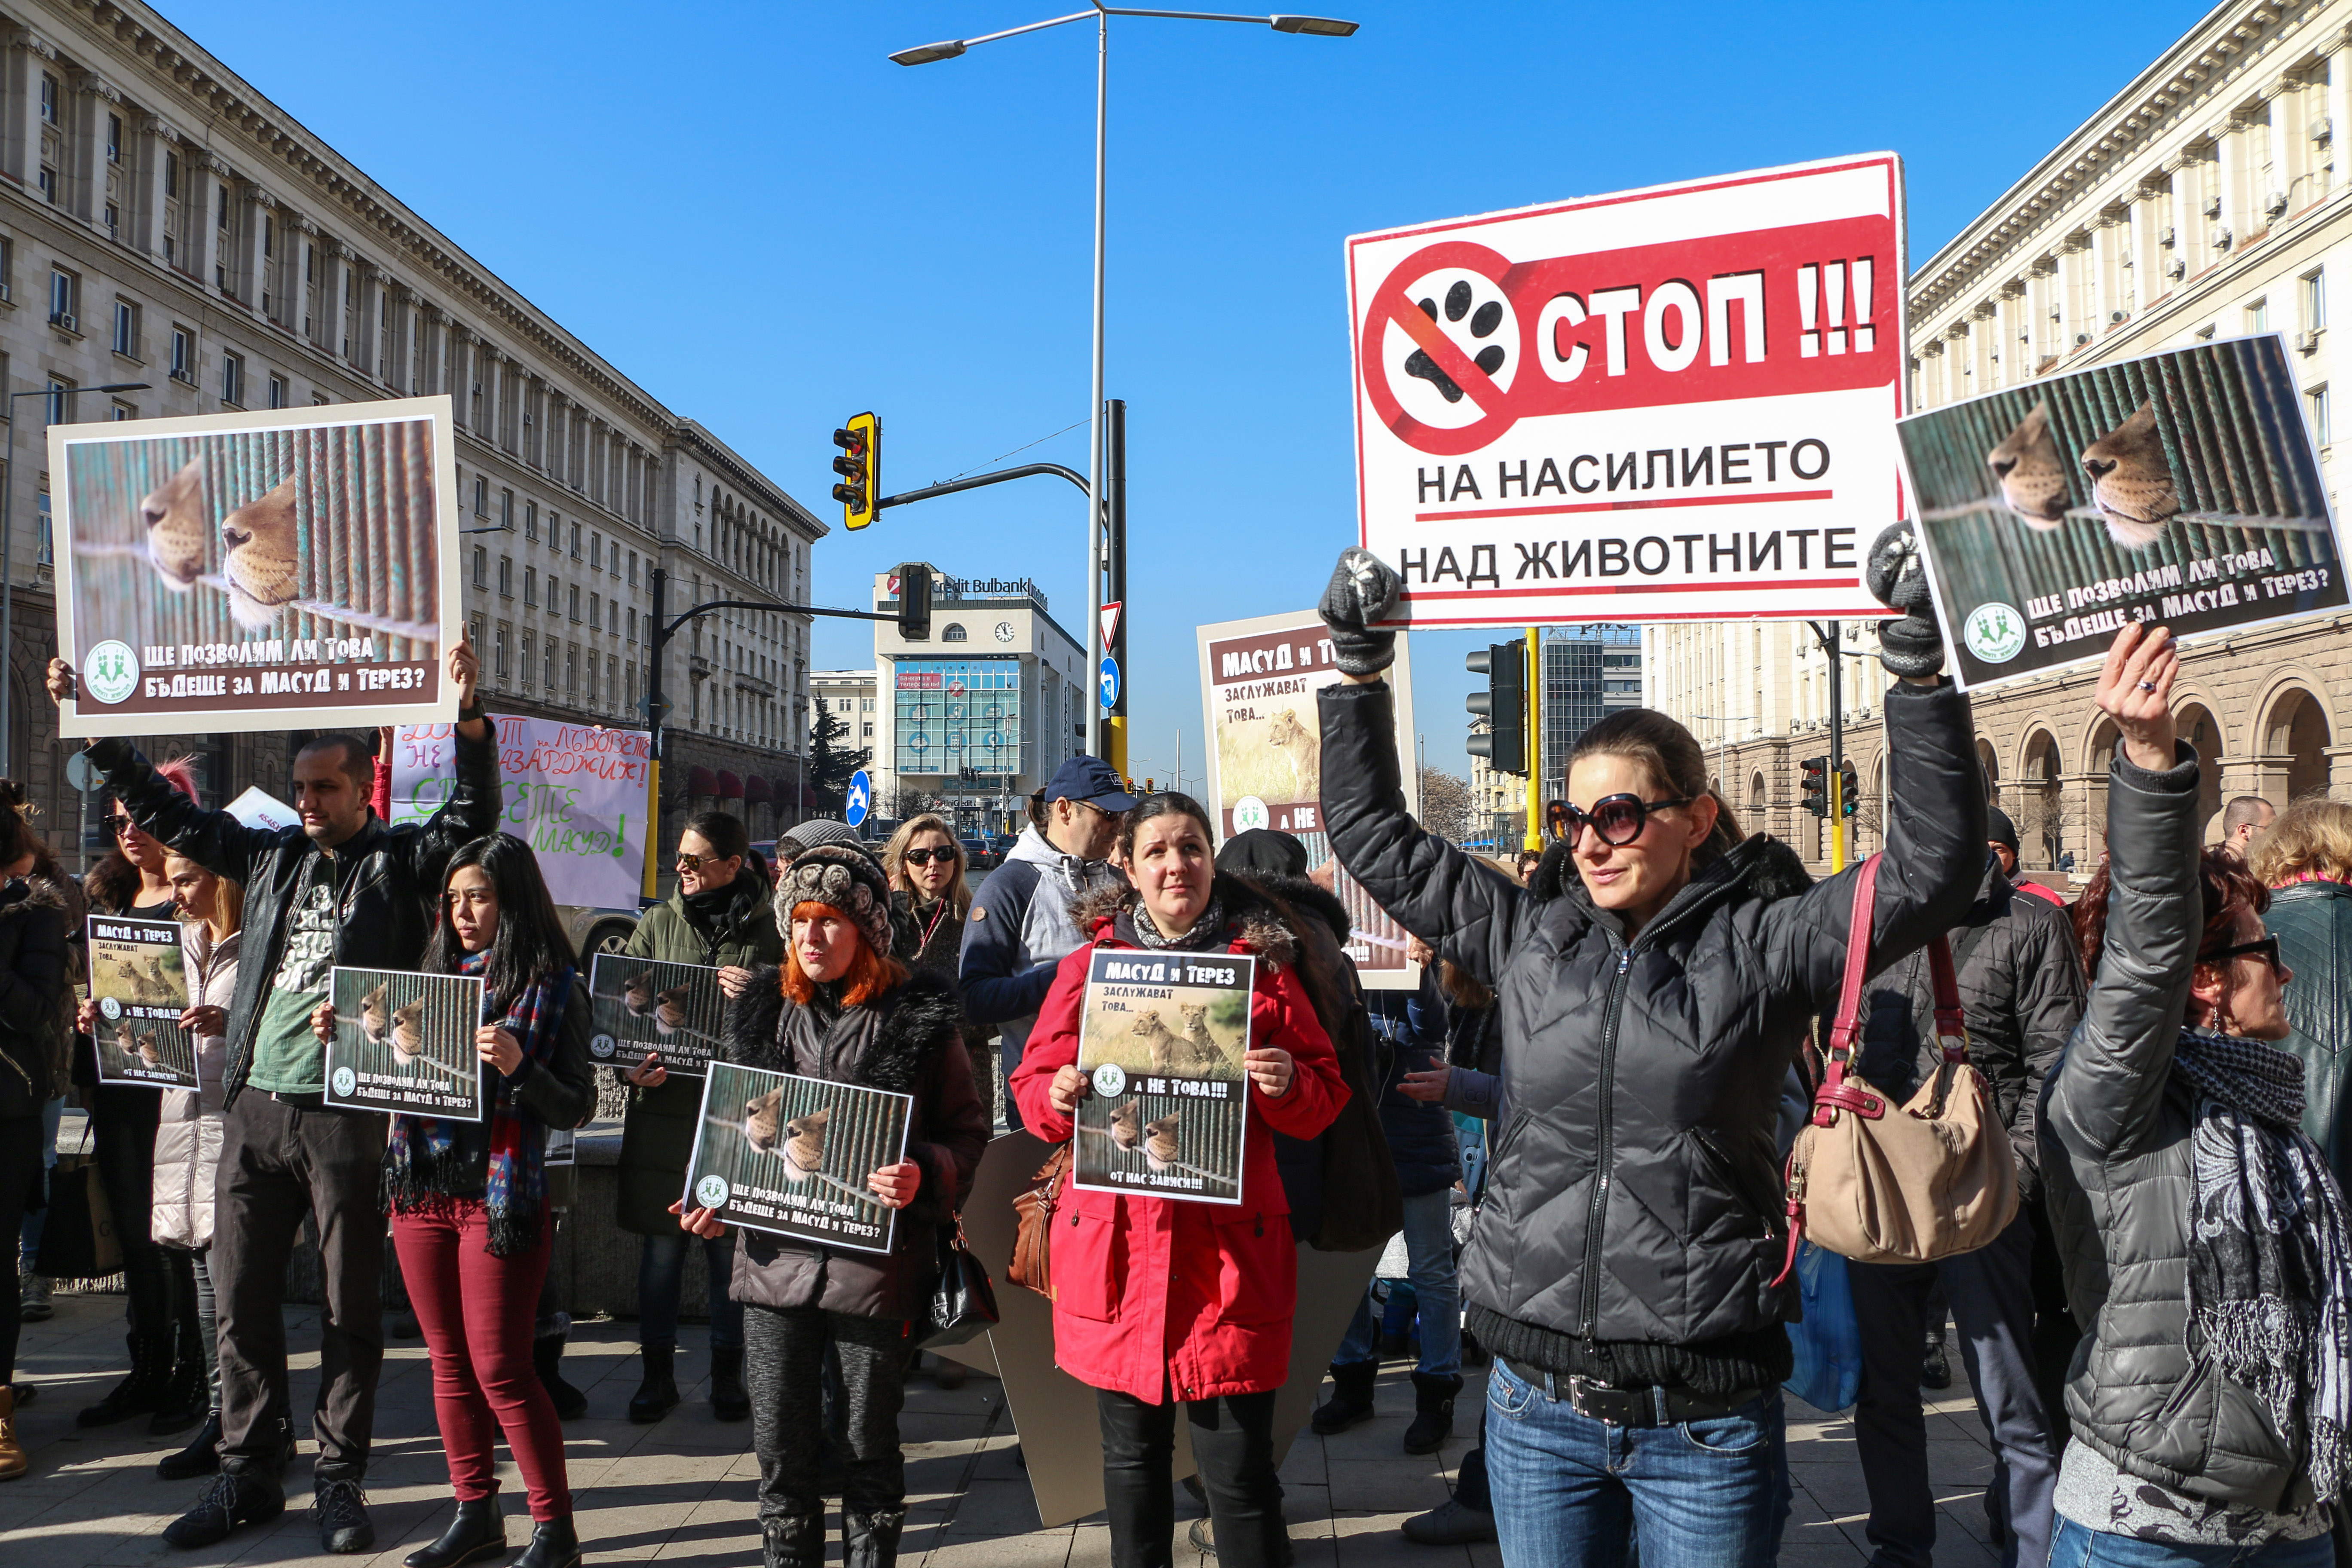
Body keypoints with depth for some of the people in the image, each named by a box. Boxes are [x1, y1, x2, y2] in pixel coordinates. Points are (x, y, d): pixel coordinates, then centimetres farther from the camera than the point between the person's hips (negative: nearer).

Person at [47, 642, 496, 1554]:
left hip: (350, 1113, -5)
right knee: (242, 1299, 10)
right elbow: (166, 812, 21)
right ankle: (248, 1475, 23)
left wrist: (469, 719, -29)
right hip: (255, 1104, 5)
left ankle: (340, 1479, 16)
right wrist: (94, 726, 17)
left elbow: (474, 817, -15)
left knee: (351, 1306, 5)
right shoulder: (269, 855, 14)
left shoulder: (400, 862, 0)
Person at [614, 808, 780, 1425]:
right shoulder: (659, 923, 8)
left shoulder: (767, 932, 0)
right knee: (661, 1251, 8)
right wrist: (631, 1064, -10)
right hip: (663, 1107, 2)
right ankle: (657, 1374, 23)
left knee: (730, 1249, 6)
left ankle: (728, 1374, 22)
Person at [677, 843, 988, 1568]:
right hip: (776, 1258, 3)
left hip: (876, 1266, -3)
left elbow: (968, 1133, -2)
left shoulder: (919, 1017, -5)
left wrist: (923, 1176, -20)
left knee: (872, 1444, 11)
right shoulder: (762, 1012, 8)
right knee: (779, 1450, 10)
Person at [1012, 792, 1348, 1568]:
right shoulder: (1089, 962, 8)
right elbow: (1032, 1084, 10)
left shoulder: (1263, 962, 6)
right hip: (1117, 1247, 2)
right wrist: (1058, 1095, -13)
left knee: (1239, 1469, 1)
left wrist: (1289, 1084, -14)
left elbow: (1325, 1096, 8)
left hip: (1229, 1248, -1)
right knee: (1131, 1455, 14)